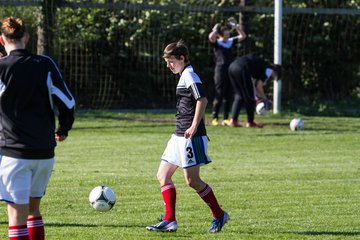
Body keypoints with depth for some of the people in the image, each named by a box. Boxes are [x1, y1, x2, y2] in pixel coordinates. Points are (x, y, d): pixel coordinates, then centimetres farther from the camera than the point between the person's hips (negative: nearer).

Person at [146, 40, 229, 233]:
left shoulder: (189, 75, -12)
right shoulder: (185, 76, 18)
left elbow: (202, 100, -24)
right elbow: (199, 102, 26)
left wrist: (194, 127, -25)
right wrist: (199, 127, 25)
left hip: (190, 137, -11)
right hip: (179, 136, 11)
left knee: (192, 180, -7)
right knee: (163, 175, 6)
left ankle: (219, 215, 7)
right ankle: (170, 221, 3)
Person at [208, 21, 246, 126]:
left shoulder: (231, 42, 15)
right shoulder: (216, 43, -1)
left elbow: (243, 36, 21)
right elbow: (211, 37, -22)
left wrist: (237, 28, 10)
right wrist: (215, 29, -7)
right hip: (220, 71, -6)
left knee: (229, 96, 6)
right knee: (219, 95, -4)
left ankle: (226, 118, 12)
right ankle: (215, 118, 2)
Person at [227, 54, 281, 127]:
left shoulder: (263, 65, 32)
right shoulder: (270, 70, 8)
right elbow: (259, 86, 1)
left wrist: (257, 96, 32)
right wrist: (264, 99, 14)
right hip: (242, 69, -9)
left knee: (239, 96, 21)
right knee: (250, 98, 7)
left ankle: (233, 120, 15)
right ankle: (250, 122, 15)